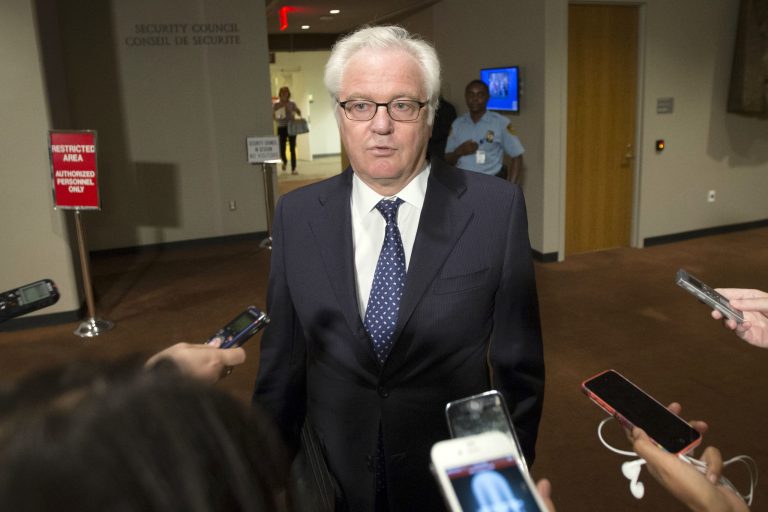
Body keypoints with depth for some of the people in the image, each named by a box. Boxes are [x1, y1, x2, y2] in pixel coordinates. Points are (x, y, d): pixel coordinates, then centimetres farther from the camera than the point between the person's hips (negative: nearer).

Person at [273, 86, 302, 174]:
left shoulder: (292, 103, 4)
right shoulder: (276, 105, 1)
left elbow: (299, 112, 13)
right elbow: (273, 116, 4)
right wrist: (277, 118, -16)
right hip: (281, 128, 0)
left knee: (292, 149, -2)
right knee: (282, 149, -3)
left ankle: (293, 169, 4)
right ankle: (285, 161, 32)